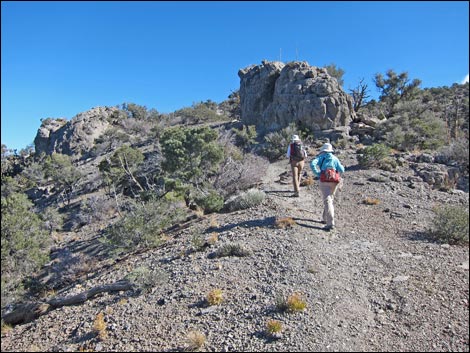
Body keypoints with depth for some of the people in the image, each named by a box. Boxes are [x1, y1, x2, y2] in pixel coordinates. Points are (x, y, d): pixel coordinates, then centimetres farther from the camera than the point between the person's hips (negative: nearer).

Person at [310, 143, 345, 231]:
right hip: (334, 182, 4)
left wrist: (318, 174, -5)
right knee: (329, 199, 21)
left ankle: (331, 223, -17)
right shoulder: (335, 158, 16)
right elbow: (341, 170, 4)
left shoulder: (321, 157, 9)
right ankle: (325, 218, 30)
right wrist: (337, 177, 18)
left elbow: (312, 164, -10)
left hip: (324, 181, -4)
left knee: (327, 201, -8)